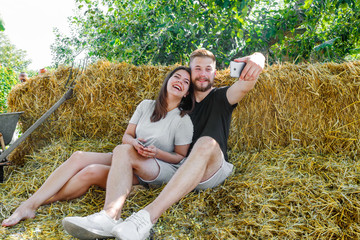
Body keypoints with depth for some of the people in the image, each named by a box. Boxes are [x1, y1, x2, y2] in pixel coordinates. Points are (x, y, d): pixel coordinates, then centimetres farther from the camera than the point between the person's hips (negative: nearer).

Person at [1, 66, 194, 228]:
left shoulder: (183, 120, -3)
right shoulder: (146, 105, 9)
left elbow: (180, 157, 0)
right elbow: (126, 136, 9)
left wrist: (156, 152, -18)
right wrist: (133, 142, -15)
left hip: (158, 169, -4)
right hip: (126, 162, 5)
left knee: (123, 150, -34)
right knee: (79, 157, -19)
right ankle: (28, 205, -21)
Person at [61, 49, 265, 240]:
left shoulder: (221, 98, 8)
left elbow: (246, 84, -13)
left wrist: (255, 59, -35)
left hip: (212, 171, -4)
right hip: (175, 166, 4)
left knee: (206, 143, -37)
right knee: (125, 149, -11)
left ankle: (148, 217, -50)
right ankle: (111, 215, -39)